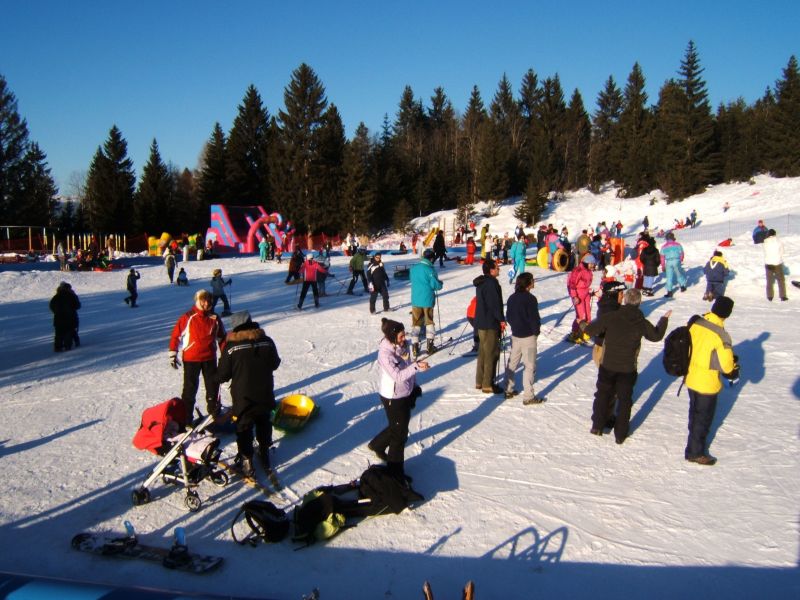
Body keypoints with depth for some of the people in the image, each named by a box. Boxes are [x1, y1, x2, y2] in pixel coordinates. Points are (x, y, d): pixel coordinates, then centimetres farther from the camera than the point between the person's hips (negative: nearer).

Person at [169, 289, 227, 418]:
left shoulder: (214, 318, 2)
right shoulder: (188, 317, -10)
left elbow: (222, 337, 12)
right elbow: (176, 335, -6)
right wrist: (173, 354, -7)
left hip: (210, 358, 4)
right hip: (191, 358, -4)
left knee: (213, 384, 13)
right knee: (190, 386, 3)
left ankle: (214, 410, 32)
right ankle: (186, 414, 13)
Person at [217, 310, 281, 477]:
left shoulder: (231, 346, -16)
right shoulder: (267, 341, -7)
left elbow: (223, 375, -10)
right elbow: (275, 363, 7)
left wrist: (219, 379, 11)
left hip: (243, 399, -3)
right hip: (265, 396, 4)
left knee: (244, 430, 12)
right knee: (264, 426, 23)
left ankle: (247, 462, 14)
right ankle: (265, 457, 36)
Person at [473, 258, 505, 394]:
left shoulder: (481, 283, 12)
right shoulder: (491, 283, -20)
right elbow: (495, 304, -22)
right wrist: (501, 320, -11)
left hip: (481, 322, 10)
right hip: (490, 324, -10)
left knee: (483, 352, 16)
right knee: (491, 354, -2)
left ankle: (480, 381, 23)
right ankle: (488, 385, 3)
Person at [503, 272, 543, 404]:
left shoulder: (512, 298, 4)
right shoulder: (530, 299, -17)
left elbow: (508, 316, 10)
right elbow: (534, 318, -17)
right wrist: (536, 331, -2)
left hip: (515, 335, 7)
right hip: (528, 336, -7)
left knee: (512, 363, 16)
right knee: (529, 366, -1)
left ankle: (508, 390, 24)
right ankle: (528, 396, 1)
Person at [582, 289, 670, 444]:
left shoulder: (611, 317, -14)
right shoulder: (642, 322, -7)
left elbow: (590, 330, -11)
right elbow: (656, 335, 12)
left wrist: (583, 325, 12)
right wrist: (664, 320, 28)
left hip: (607, 365, 0)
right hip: (628, 368, 1)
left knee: (603, 394, 18)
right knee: (624, 399, 13)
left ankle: (597, 426, 20)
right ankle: (620, 434, 17)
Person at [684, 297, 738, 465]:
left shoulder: (695, 323, -8)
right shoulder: (721, 335, -26)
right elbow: (727, 365, -19)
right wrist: (734, 370, 2)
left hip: (691, 378, 6)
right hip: (707, 384, -6)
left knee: (695, 413, 26)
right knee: (704, 418, 12)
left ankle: (695, 439, 46)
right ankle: (695, 452, 24)